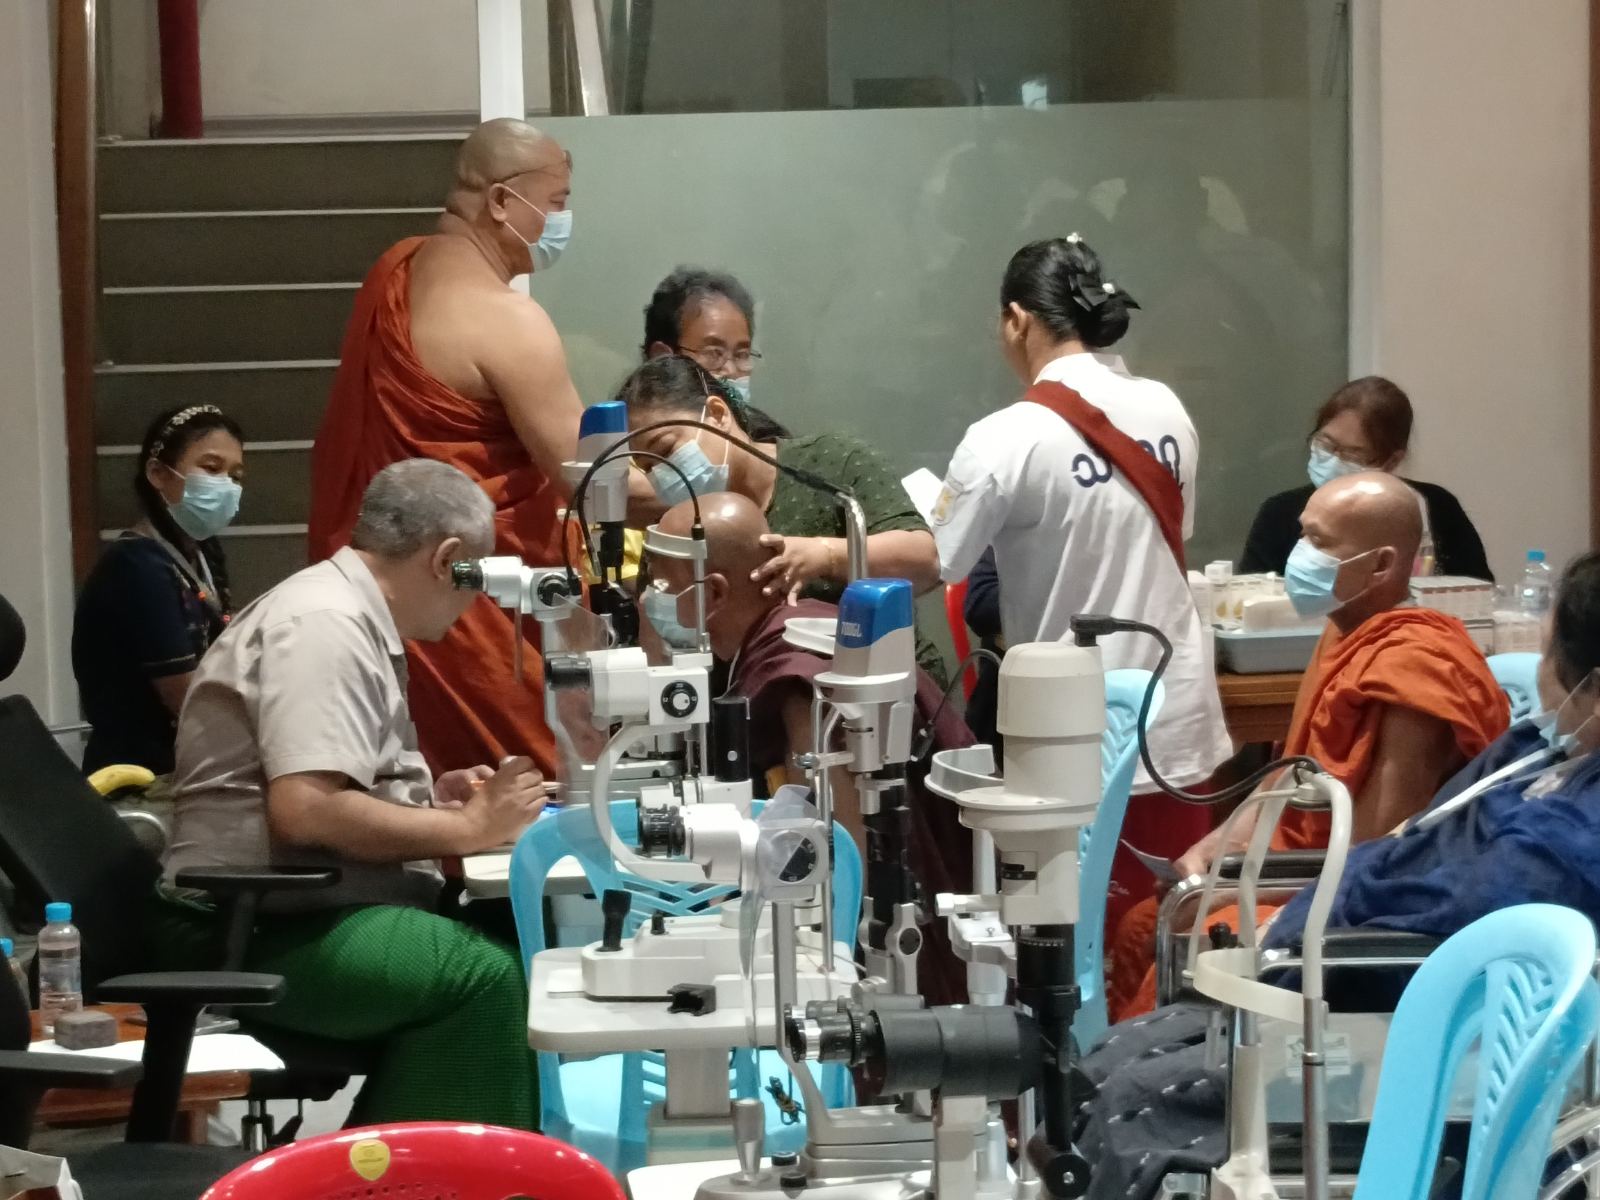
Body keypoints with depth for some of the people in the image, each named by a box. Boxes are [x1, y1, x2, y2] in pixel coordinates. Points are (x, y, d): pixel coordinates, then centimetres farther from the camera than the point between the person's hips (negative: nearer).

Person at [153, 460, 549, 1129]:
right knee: (492, 978, -26)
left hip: (304, 907, 11)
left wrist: (431, 802, 17)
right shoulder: (325, 625, -13)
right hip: (257, 932, -11)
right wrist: (465, 828, -15)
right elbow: (304, 811, -25)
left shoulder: (350, 617, 19)